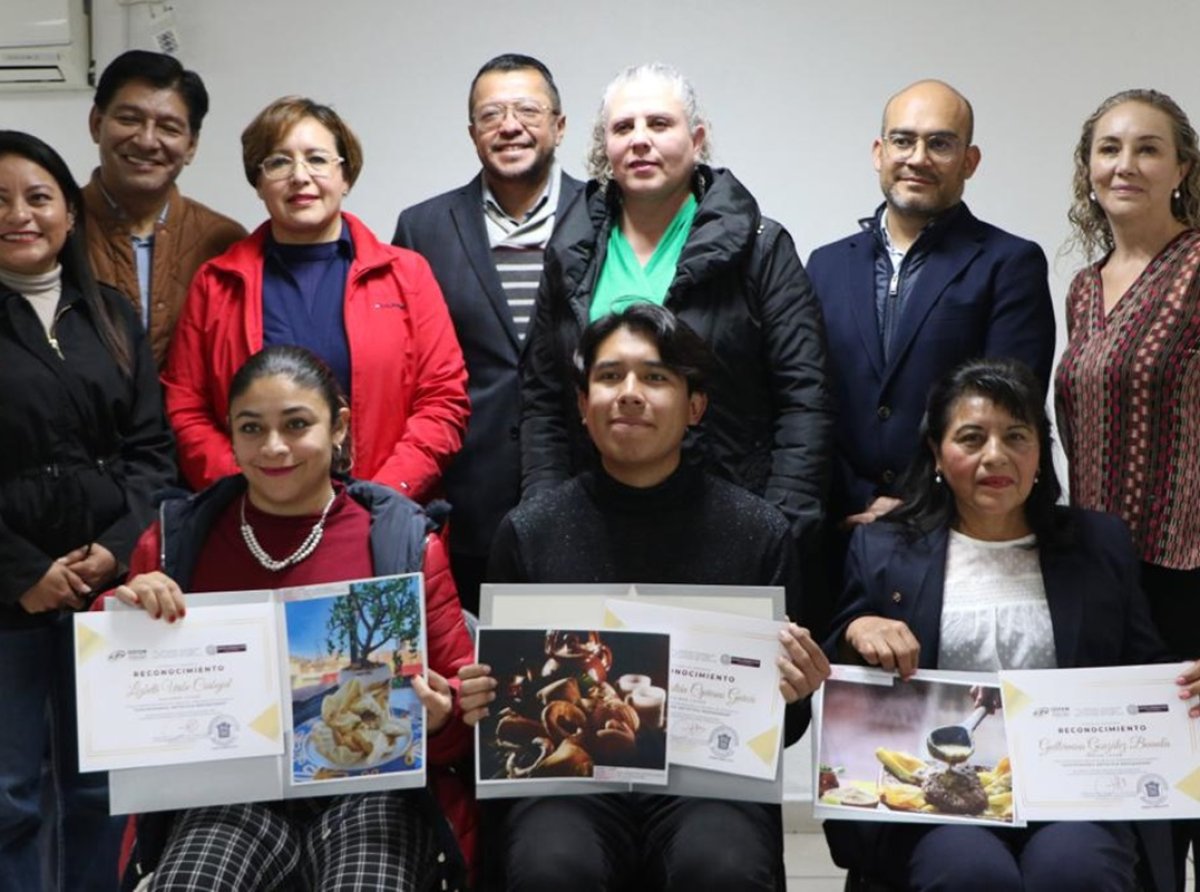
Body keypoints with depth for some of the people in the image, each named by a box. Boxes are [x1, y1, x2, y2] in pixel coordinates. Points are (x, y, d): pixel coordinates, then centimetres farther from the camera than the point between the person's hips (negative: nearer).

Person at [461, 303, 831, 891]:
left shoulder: (759, 532, 6)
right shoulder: (528, 532, 6)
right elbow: (497, 688, 14)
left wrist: (793, 696, -10)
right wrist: (476, 703, -8)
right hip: (565, 777, 0)